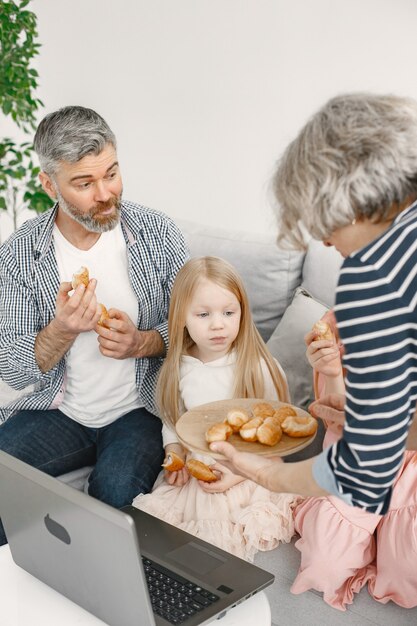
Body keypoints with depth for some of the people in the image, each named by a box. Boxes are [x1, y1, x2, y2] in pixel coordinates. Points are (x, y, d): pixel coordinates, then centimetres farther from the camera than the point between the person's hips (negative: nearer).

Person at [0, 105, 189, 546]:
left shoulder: (157, 233, -6)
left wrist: (141, 343, -19)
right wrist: (61, 331, -25)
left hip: (139, 408, -1)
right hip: (58, 410, 2)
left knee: (116, 490, -30)